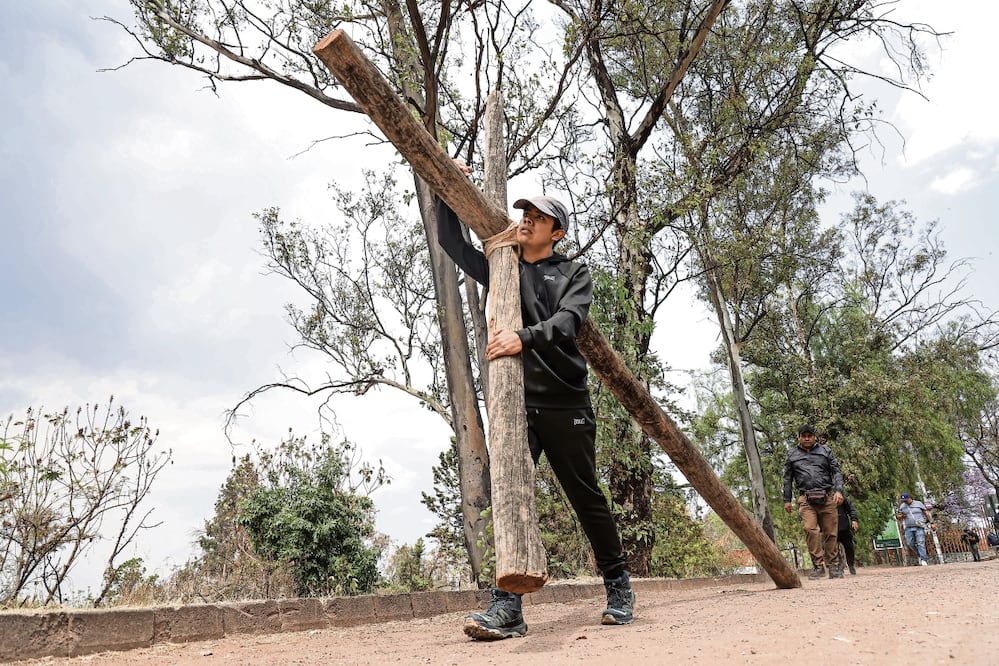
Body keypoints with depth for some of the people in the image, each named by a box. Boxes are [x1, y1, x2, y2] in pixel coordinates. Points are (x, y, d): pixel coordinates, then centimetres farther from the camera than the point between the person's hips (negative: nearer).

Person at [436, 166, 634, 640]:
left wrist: (525, 337, -29)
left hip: (565, 402, -2)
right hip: (515, 402, 2)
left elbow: (567, 321, -12)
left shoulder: (573, 274, 8)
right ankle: (507, 607, -8)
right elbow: (451, 242, 17)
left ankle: (618, 586, 25)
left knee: (586, 497, 5)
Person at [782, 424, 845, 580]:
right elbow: (787, 479, 16)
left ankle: (833, 566, 10)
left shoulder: (825, 451, 13)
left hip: (827, 498, 1)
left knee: (830, 533, 1)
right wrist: (787, 500, 13)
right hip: (806, 499, 0)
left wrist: (839, 491, -8)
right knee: (811, 530, -16)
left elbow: (836, 472, 8)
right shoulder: (791, 455, 14)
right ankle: (817, 566, -11)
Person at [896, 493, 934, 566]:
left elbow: (927, 513, 3)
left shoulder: (918, 504, 2)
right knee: (910, 543, -4)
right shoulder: (902, 506, 11)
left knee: (920, 543, -10)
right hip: (908, 528, 3)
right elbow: (898, 516, 18)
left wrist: (931, 523, -4)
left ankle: (923, 560, -8)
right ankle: (919, 555, 17)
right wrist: (900, 516, -6)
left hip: (919, 527, -3)